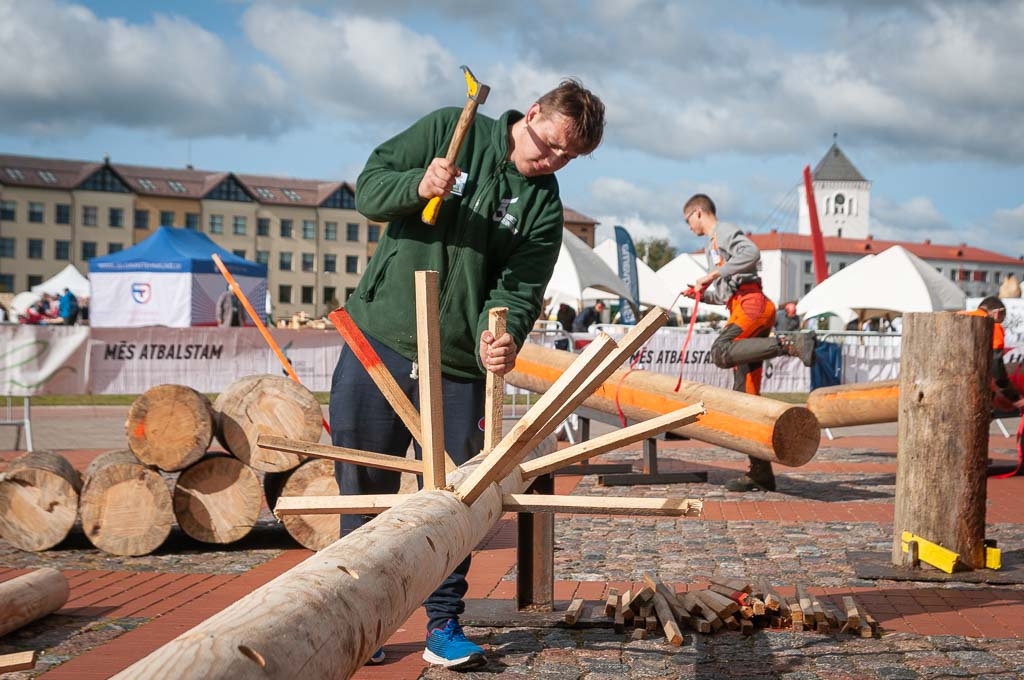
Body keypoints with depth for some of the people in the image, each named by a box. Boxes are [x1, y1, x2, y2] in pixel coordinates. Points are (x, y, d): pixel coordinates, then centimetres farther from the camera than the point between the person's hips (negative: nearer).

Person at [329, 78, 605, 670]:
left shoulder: (545, 206, 3)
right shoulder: (450, 130, -1)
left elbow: (519, 288, -7)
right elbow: (369, 186, -2)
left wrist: (498, 337, -28)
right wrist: (419, 186, -23)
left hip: (459, 367, 1)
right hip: (377, 340, -1)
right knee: (365, 491, 7)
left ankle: (445, 625, 18)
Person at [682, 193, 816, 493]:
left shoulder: (726, 233, 4)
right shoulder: (713, 245, 33)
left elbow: (751, 253, -17)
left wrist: (714, 274, -15)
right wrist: (701, 294, 21)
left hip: (752, 303, -9)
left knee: (721, 352, -36)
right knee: (745, 394, 3)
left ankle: (791, 343, -36)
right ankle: (760, 473, 2)